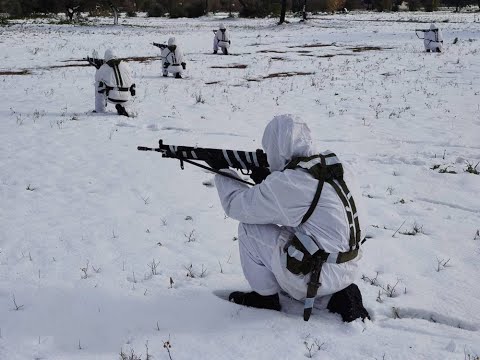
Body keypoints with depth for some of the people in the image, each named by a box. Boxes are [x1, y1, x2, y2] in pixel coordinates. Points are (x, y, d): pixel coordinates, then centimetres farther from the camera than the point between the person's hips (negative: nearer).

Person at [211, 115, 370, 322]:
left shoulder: (284, 183, -19)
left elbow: (236, 204, -5)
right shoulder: (335, 167, 4)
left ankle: (265, 296, 15)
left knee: (248, 228, 1)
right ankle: (338, 296, 16)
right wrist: (267, 181, 15)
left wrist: (222, 171, 11)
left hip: (315, 277, -8)